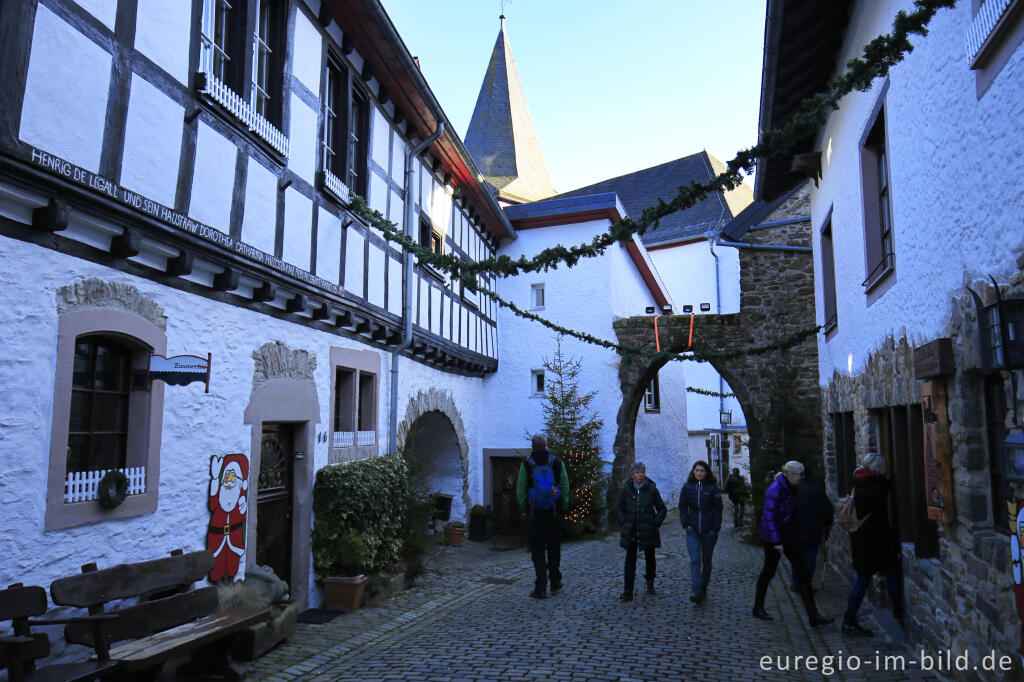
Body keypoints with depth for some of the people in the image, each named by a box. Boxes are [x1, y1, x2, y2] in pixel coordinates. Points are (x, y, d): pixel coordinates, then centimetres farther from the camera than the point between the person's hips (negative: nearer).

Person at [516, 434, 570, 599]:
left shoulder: (526, 464, -4)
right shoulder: (557, 463, 1)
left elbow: (521, 490, -5)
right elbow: (565, 487, 1)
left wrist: (524, 509, 4)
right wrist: (562, 507, 8)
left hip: (534, 513, -2)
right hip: (554, 512, 2)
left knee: (537, 551, 4)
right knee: (554, 548, 17)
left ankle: (540, 588, 2)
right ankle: (555, 582, 26)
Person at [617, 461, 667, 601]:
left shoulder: (652, 489, -3)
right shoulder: (626, 490, -1)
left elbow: (662, 509, 6)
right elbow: (620, 510, 11)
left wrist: (656, 523, -3)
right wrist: (623, 524, 0)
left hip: (648, 531, 0)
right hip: (631, 532, 0)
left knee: (649, 557, 14)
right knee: (630, 559, -7)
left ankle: (650, 582, 39)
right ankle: (628, 591, -8)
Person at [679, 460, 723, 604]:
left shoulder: (712, 487, -1)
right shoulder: (687, 487, 3)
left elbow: (718, 509, -1)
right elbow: (682, 507, 8)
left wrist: (715, 529, -7)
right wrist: (686, 524, -4)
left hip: (708, 531, 0)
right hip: (692, 530, 0)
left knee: (706, 561, 10)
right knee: (694, 560, -11)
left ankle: (703, 589, 25)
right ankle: (695, 591, -18)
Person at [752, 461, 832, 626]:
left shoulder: (791, 490, 8)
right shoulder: (775, 490, -19)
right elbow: (769, 517, -21)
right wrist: (776, 541, -23)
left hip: (790, 538, 8)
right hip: (774, 539, -8)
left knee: (803, 574, 4)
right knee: (769, 571, 6)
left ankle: (813, 615, 8)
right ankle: (758, 608, 23)